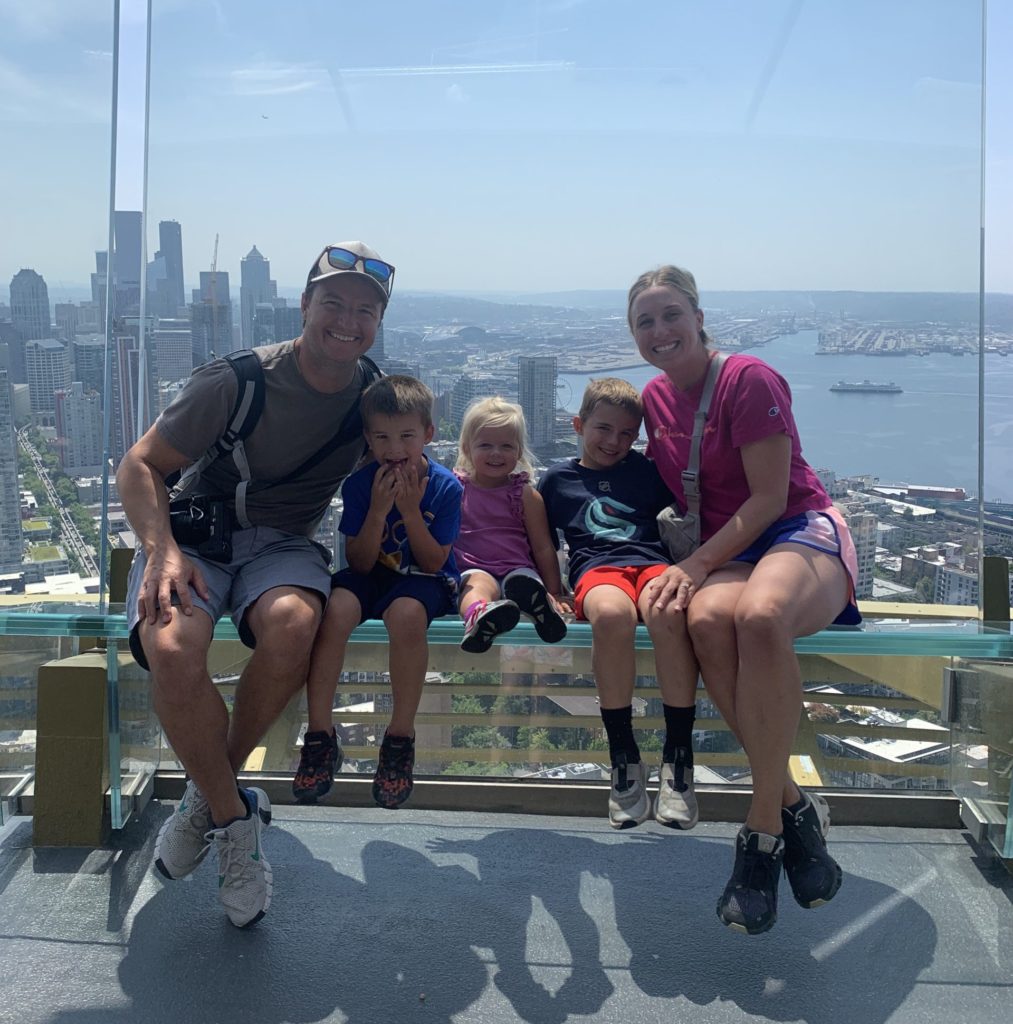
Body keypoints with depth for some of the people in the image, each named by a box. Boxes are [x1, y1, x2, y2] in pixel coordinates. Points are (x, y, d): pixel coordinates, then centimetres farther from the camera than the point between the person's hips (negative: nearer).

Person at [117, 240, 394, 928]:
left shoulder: (374, 395, 1)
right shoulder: (238, 381, -11)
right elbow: (141, 466, -8)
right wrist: (161, 549, -25)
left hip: (286, 544, 2)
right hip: (197, 534, -2)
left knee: (292, 621, -36)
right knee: (171, 649, -35)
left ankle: (208, 796, -12)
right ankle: (236, 819, -12)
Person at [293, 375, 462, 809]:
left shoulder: (445, 486, -9)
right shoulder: (360, 484, -5)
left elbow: (434, 562, -9)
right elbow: (360, 563, -6)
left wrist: (410, 509, -19)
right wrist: (378, 509, -19)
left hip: (424, 580, -2)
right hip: (372, 575, 2)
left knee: (406, 613, -38)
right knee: (334, 608, -32)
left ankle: (400, 737, -20)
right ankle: (320, 734, -20)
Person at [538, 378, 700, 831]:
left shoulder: (650, 472, 23)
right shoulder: (557, 479, 23)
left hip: (653, 562, 1)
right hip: (597, 569, 0)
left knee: (668, 613, -38)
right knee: (612, 615, -40)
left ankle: (678, 754, -26)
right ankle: (623, 757, -27)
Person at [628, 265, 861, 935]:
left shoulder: (748, 379, -8)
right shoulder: (656, 397, 13)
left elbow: (769, 498, -12)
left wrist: (696, 565, -17)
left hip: (802, 532, -5)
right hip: (721, 555, 5)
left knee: (759, 614, -41)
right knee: (706, 619, -35)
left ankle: (762, 828, -29)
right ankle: (795, 806, -26)